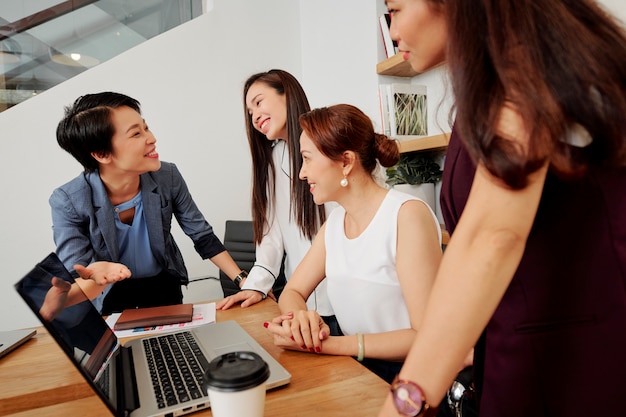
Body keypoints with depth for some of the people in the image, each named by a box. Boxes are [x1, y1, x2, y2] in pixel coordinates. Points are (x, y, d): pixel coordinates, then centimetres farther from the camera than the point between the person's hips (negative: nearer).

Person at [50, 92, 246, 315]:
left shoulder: (168, 177, -17)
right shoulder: (69, 202, -22)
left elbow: (203, 236, -6)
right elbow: (73, 292, -22)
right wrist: (97, 278, -45)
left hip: (164, 288, 1)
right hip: (111, 301, -1)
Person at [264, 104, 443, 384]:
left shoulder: (407, 215, -18)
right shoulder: (335, 222, 6)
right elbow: (292, 292, 8)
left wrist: (325, 345, -26)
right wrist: (299, 318, -16)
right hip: (354, 370, 6)